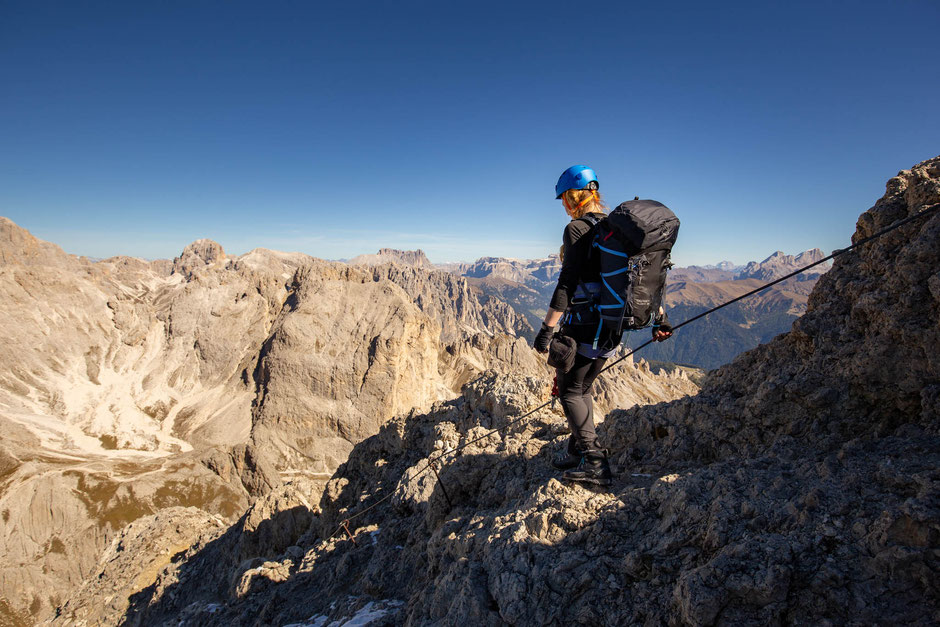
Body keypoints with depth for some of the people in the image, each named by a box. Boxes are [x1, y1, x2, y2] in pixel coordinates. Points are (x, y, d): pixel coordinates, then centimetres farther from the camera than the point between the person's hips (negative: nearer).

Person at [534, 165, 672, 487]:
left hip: (584, 322, -8)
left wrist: (547, 328, -18)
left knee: (569, 390, 4)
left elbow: (568, 282, -20)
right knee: (583, 387, 20)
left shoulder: (577, 229, -12)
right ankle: (577, 452, 30)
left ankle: (596, 463, 5)